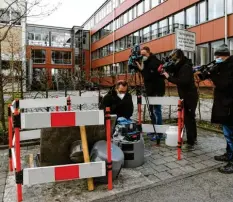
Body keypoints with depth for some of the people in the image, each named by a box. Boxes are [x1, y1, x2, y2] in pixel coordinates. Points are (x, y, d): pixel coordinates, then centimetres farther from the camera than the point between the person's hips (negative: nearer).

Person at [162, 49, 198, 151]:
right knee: (190, 117, 19)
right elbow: (177, 78, 10)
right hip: (187, 96, 10)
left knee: (188, 119, -10)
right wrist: (168, 73, -5)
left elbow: (183, 81, -33)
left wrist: (169, 77, -30)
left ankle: (190, 144, -5)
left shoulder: (186, 67, -19)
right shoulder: (181, 66, 12)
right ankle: (193, 138, 34)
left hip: (189, 97, -10)